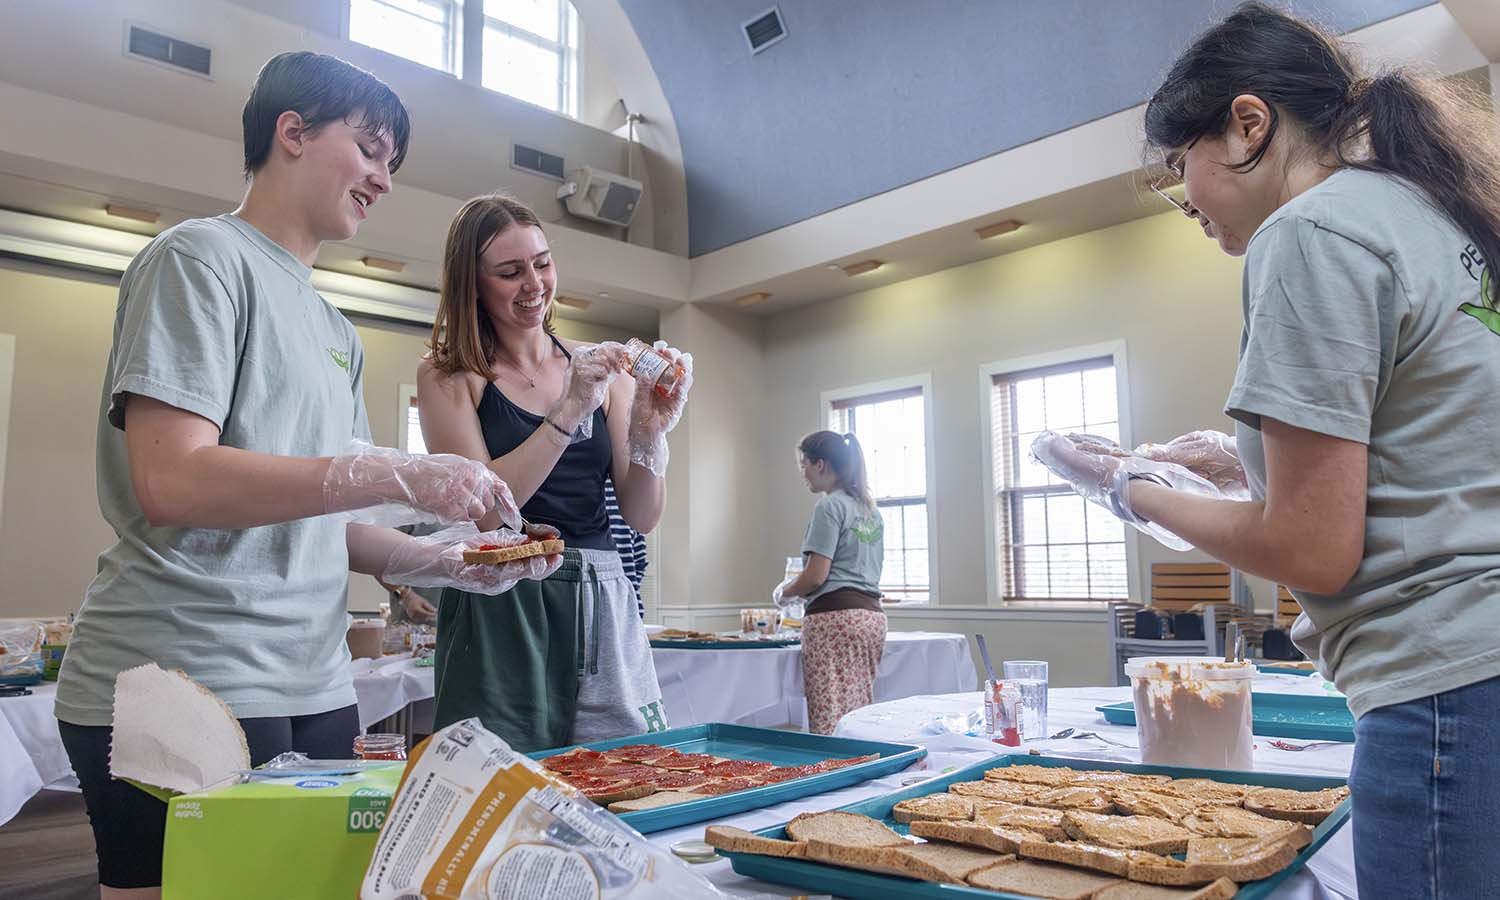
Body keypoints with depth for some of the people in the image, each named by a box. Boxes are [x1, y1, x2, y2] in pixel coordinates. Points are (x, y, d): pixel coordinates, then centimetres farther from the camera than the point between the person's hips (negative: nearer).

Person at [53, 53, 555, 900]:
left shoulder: (337, 333, 16)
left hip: (314, 689, 7)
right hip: (184, 682, -7)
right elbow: (170, 482, -18)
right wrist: (398, 476, -23)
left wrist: (447, 561, 1)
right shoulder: (202, 256, -5)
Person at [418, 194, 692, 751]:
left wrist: (649, 432, -12)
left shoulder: (600, 369, 9)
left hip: (602, 605, 3)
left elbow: (642, 517, 5)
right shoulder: (447, 377, 2)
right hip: (500, 608, -3)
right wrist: (569, 412, -17)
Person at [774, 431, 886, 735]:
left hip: (836, 616, -9)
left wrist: (785, 593, 8)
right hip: (872, 614, 9)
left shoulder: (830, 506, -6)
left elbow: (816, 575, -12)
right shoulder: (871, 509, 19)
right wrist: (800, 588, 26)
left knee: (831, 721, -8)